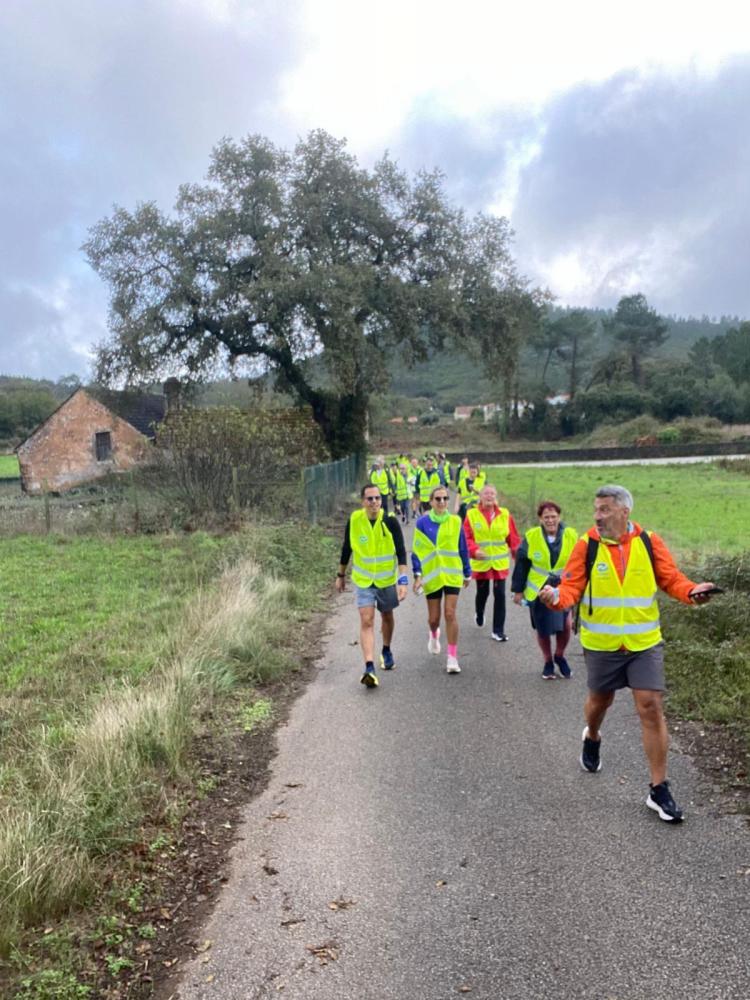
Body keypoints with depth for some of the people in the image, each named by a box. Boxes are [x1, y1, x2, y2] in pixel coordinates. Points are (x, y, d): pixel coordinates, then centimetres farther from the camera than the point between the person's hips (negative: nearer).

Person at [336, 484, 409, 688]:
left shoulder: (390, 521, -14)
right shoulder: (354, 521, -10)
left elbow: (401, 552, -14)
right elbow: (346, 549, 4)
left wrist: (403, 580, -22)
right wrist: (341, 575, 11)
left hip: (387, 579, 1)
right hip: (363, 580, 0)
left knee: (387, 616, 19)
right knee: (366, 621, -11)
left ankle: (386, 651, 44)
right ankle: (369, 668, -15)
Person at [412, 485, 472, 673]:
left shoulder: (455, 522, 0)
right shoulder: (423, 523, -3)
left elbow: (463, 549, 9)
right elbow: (417, 550, -1)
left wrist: (467, 573, 14)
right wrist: (418, 575, -7)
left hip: (452, 574, 0)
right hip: (431, 576, 0)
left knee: (450, 614, -8)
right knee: (433, 617, 9)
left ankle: (453, 658, 1)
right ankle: (434, 635, 46)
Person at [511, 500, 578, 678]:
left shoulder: (571, 536, -6)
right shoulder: (531, 537, -8)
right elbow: (521, 564, -1)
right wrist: (518, 590, 1)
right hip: (538, 591, 0)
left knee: (565, 626, -12)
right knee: (542, 630, 9)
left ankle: (560, 656, 18)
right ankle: (548, 661, 33)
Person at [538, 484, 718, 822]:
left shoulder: (649, 541, -5)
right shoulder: (587, 544, -8)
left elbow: (671, 579, 0)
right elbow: (572, 586, -10)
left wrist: (691, 591, -20)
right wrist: (557, 597, -31)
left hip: (644, 643, 0)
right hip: (601, 644, 0)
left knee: (651, 707, -4)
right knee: (599, 700, 19)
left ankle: (659, 790, 8)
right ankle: (592, 738, 54)